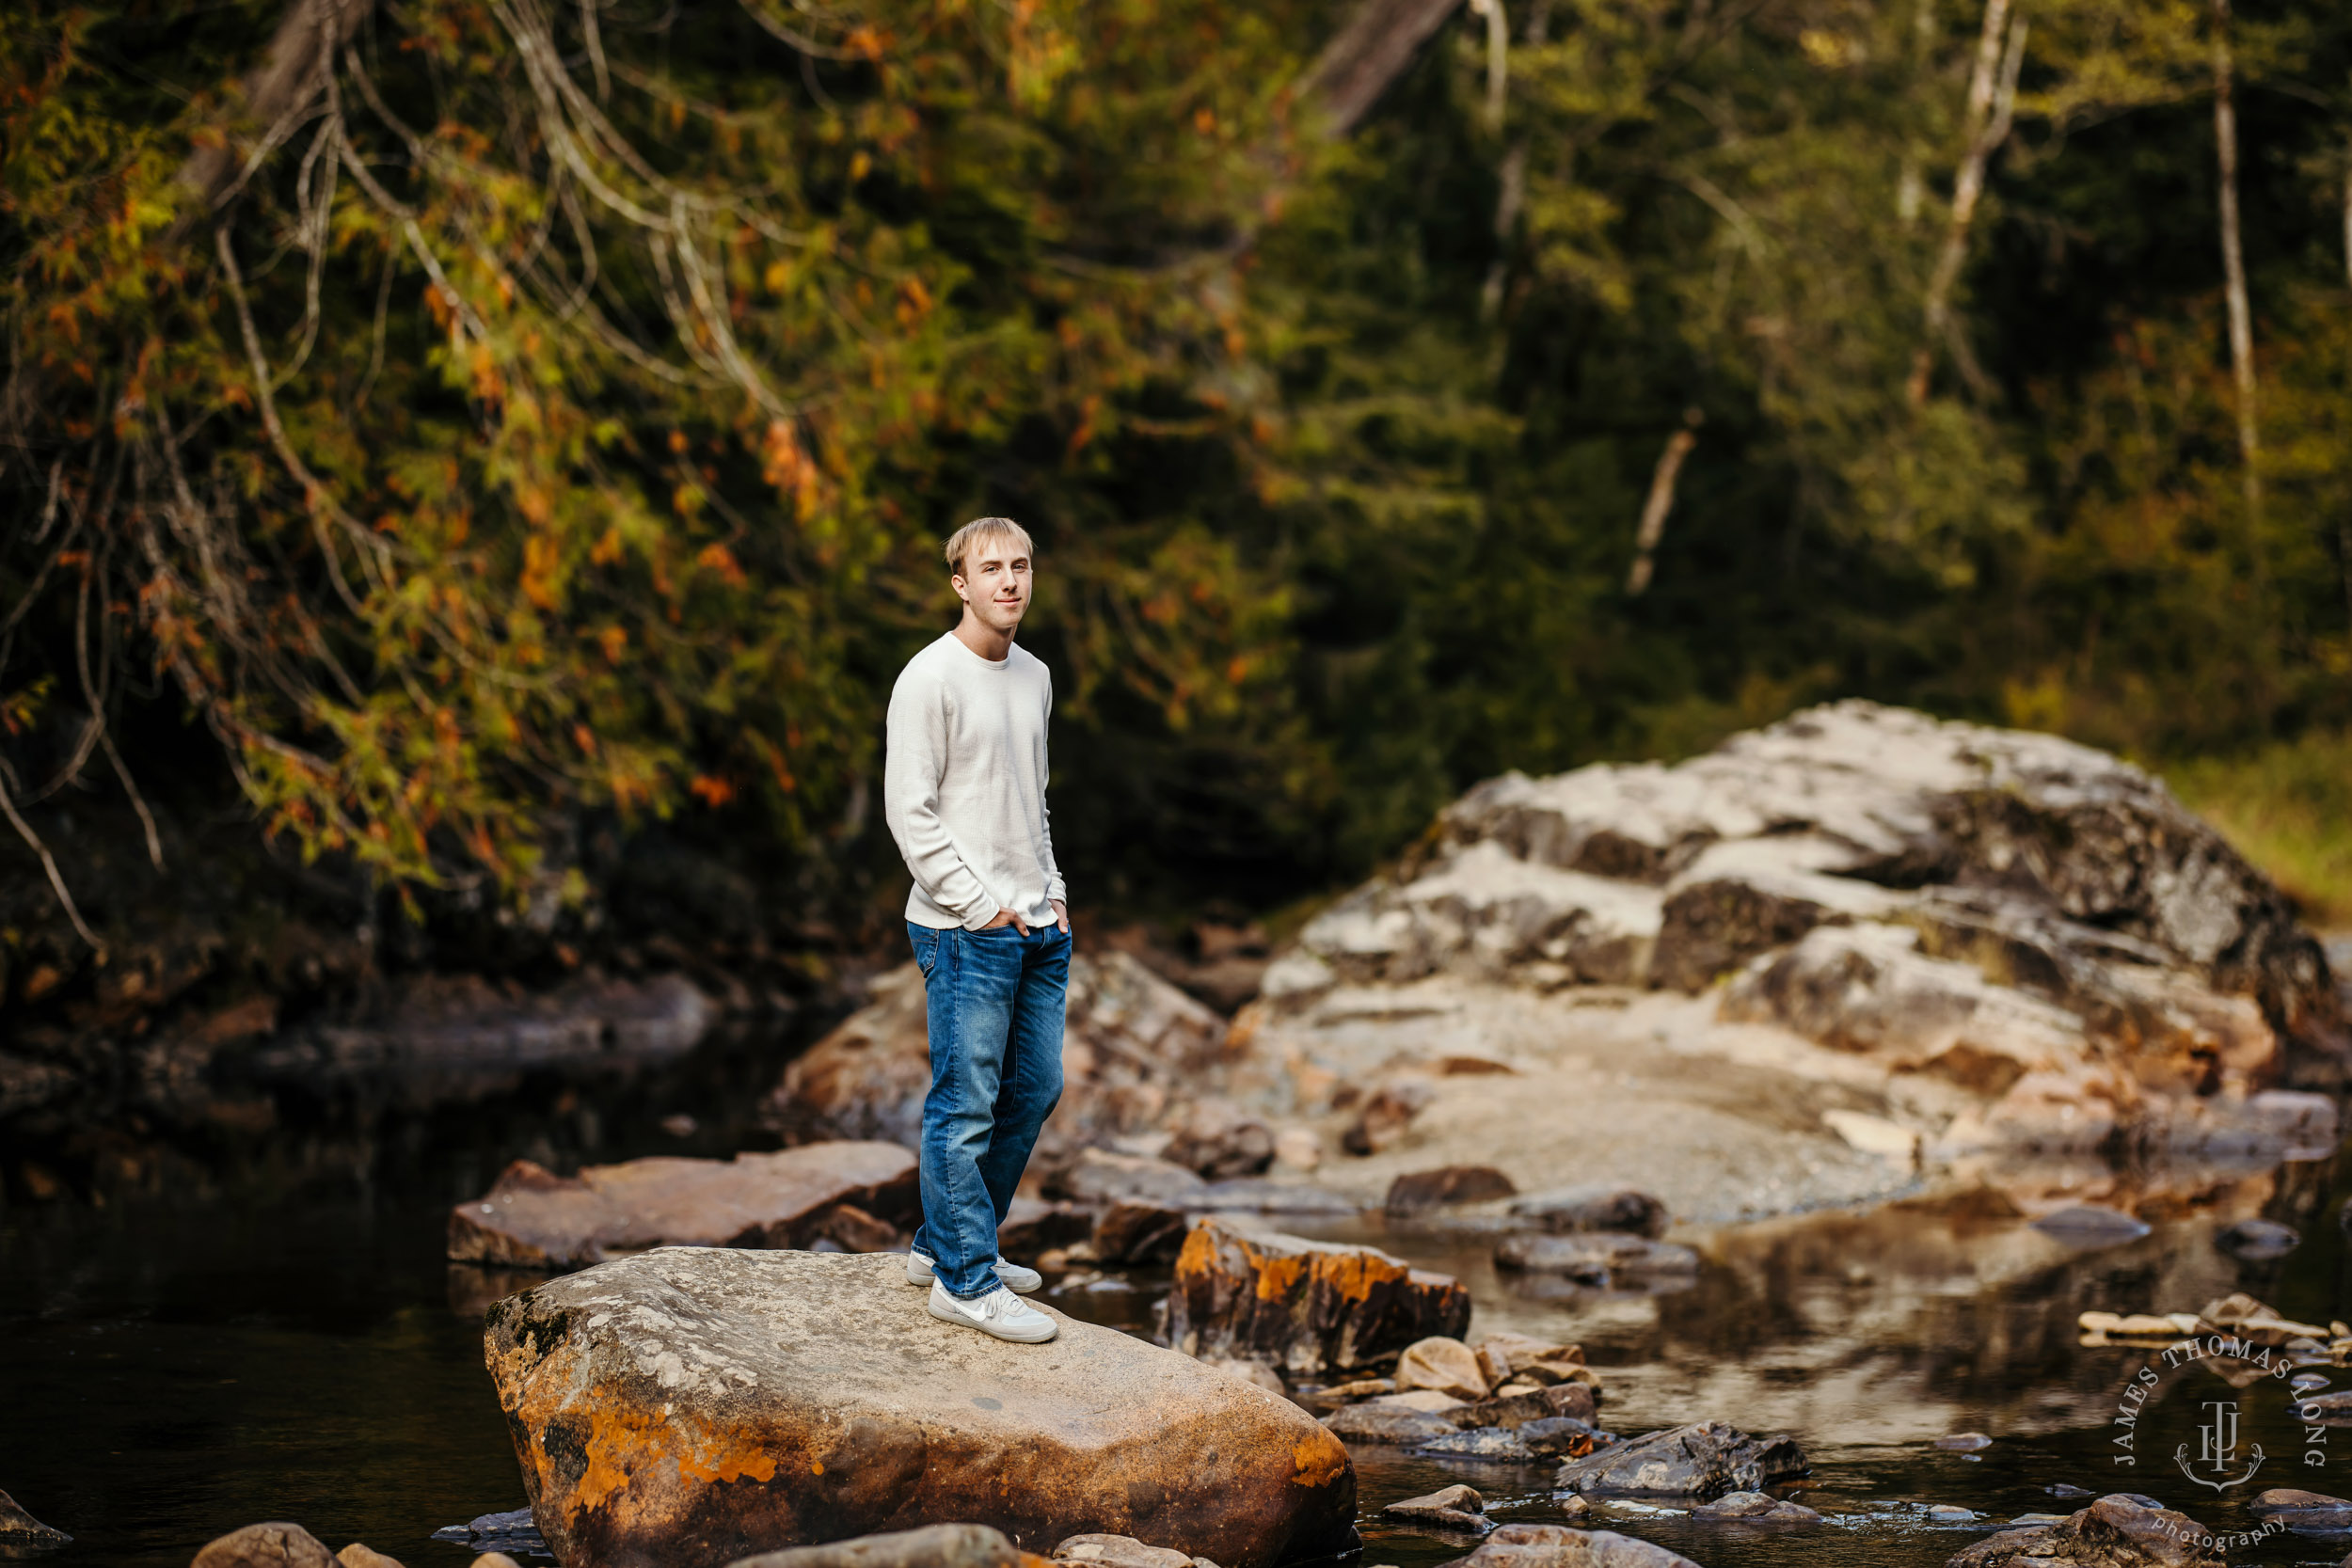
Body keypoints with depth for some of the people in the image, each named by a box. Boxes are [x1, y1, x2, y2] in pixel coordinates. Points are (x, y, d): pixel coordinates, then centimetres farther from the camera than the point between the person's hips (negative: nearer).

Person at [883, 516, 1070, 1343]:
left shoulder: (1035, 677, 14)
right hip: (965, 933, -8)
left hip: (1037, 929, 8)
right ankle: (965, 1281, 0)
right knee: (966, 1104, -5)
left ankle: (946, 1244, 24)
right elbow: (910, 810, -13)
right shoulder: (931, 679, -10)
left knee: (1034, 1090, 12)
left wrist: (1051, 894, 12)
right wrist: (981, 906, -15)